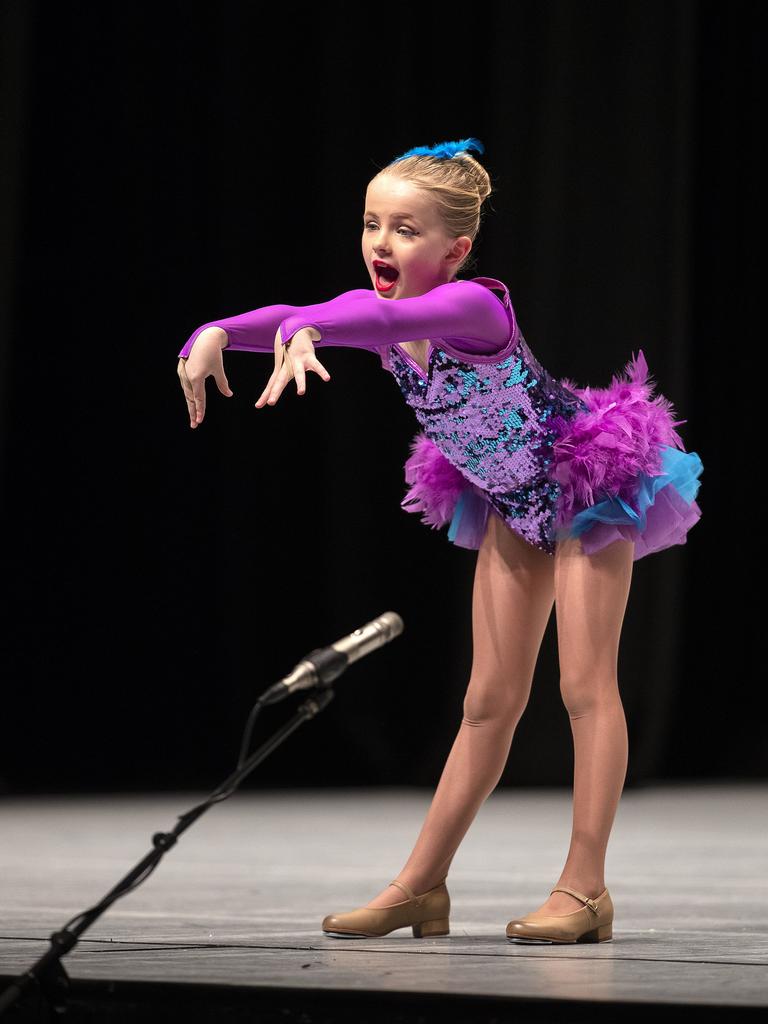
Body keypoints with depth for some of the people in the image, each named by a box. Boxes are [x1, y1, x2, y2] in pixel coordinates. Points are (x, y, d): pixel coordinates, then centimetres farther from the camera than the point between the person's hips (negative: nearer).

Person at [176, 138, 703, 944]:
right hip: (510, 500, 7)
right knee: (489, 700, 10)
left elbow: (395, 318, -53)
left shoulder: (473, 306, -33)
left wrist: (305, 333, -72)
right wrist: (215, 333, -46)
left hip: (590, 482, -7)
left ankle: (584, 888, -6)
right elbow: (292, 319, -24)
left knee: (586, 684, -8)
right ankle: (421, 887, 11)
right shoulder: (374, 312, -12)